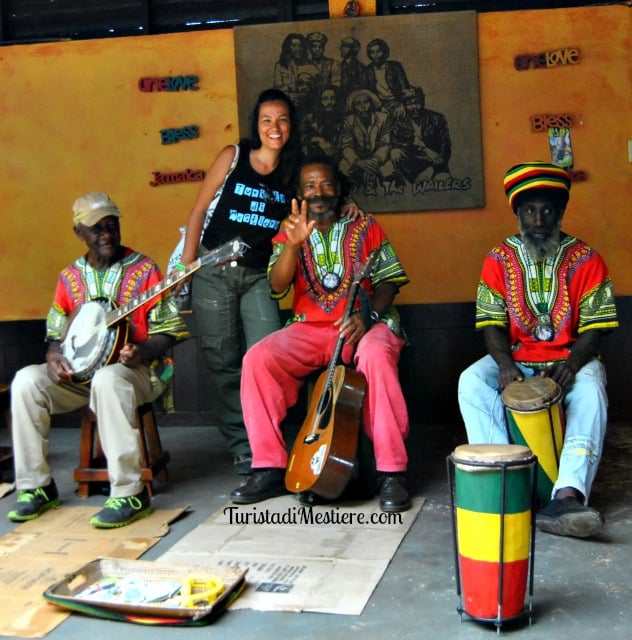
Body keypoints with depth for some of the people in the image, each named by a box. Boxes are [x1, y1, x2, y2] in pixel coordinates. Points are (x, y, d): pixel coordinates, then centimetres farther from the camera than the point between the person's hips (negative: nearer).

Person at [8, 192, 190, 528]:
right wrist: (53, 356, -8)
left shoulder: (144, 269, -2)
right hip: (78, 371, 5)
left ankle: (129, 494, -32)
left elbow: (167, 332, -4)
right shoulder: (70, 277, 10)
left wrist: (141, 353, -24)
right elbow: (55, 334, 15)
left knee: (107, 380, -38)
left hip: (136, 370, -5)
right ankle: (36, 486, -8)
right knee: (26, 381, -19)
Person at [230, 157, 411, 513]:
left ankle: (392, 472, -29)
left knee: (376, 355, -37)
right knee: (258, 359, -24)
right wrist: (293, 244, -21)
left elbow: (388, 283, 3)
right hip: (310, 329, 3)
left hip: (363, 324, -2)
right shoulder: (289, 234, 13)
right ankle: (270, 468, -14)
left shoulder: (364, 227, 9)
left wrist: (368, 317, -17)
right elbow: (278, 286, -3)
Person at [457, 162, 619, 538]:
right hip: (515, 359, 2)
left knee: (589, 391, -35)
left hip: (569, 358, -1)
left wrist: (572, 363, -24)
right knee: (471, 383, -28)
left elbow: (596, 326, -5)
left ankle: (568, 496, -46)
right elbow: (492, 322, -2)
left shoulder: (585, 259, -2)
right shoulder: (499, 260, 2)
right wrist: (505, 364, -22)